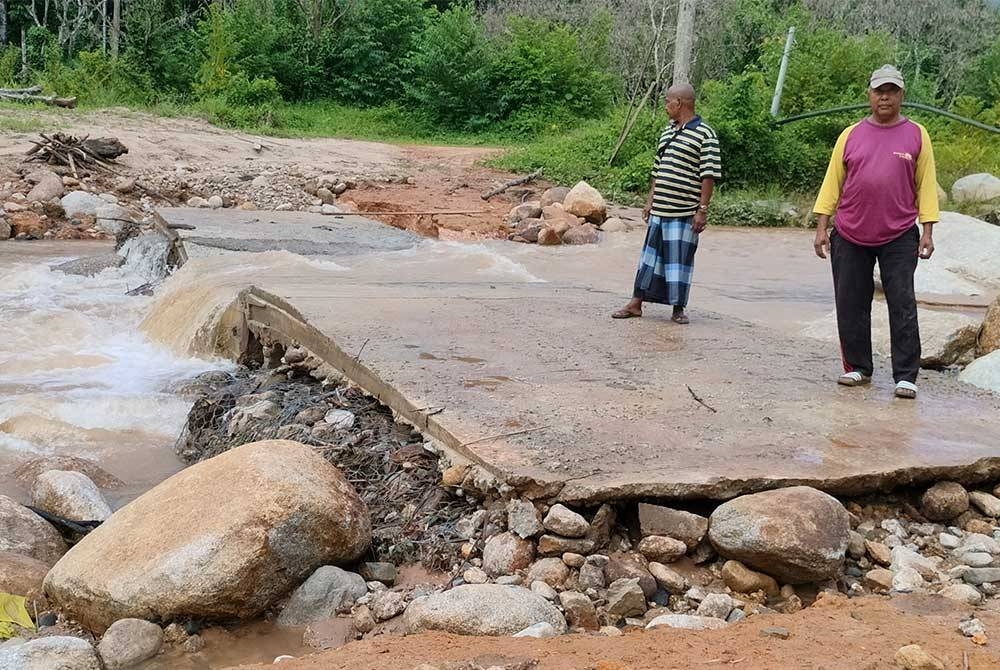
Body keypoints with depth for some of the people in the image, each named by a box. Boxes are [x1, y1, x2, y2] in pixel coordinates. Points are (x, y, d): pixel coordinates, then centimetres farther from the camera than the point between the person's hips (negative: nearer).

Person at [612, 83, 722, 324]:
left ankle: (678, 308, 12)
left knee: (680, 259, 1)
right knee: (651, 255, 11)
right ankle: (636, 303, 16)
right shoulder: (668, 132, 16)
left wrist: (702, 209, -16)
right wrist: (650, 200, 17)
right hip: (659, 210, 7)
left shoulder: (704, 135, -8)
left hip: (685, 213, -7)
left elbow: (709, 176, -12)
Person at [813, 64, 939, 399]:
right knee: (851, 306, 6)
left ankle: (905, 376, 2)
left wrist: (928, 231, -1)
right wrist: (822, 227, 3)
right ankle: (857, 368, 20)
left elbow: (926, 184, 5)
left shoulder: (916, 135, 4)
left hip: (899, 237, -2)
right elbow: (833, 182, 8)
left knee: (903, 306, -3)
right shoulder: (851, 135, 7)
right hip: (850, 236, 2)